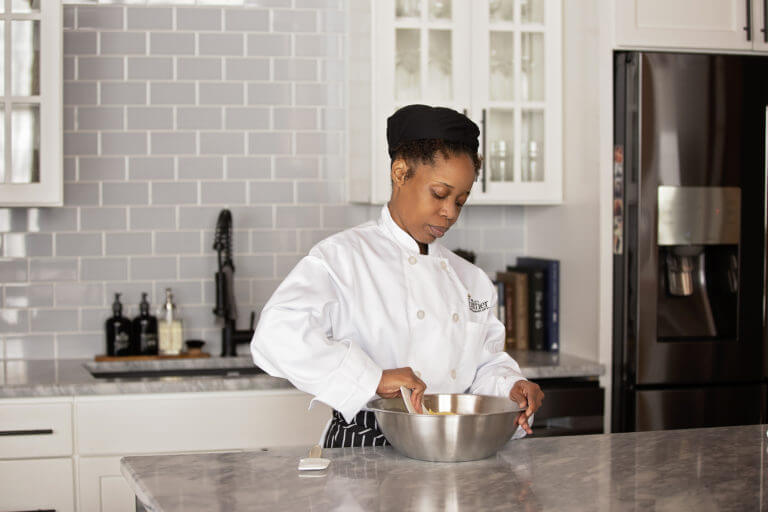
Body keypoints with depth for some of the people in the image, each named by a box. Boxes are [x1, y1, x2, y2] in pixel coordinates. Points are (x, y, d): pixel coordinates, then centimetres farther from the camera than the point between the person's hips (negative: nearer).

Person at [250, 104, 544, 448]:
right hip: (362, 449, -5)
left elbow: (487, 364, 25)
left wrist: (510, 388, 1)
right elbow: (277, 335, -20)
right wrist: (374, 378, -25)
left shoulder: (472, 280, 18)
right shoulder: (343, 257, -4)